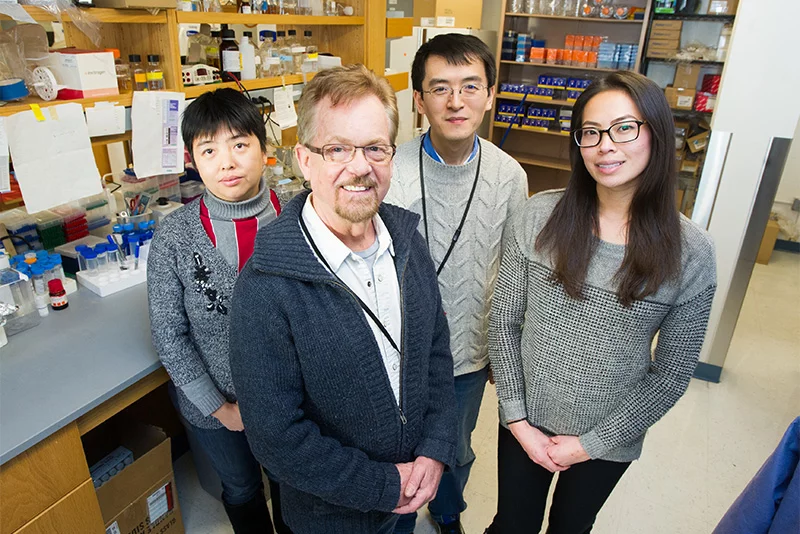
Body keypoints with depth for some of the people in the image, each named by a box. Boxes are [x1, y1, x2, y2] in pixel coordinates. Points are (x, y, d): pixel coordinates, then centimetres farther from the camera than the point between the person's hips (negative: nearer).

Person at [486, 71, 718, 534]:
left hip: (609, 439, 0)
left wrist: (591, 443, -8)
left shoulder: (690, 252, -15)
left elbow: (673, 372, -9)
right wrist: (517, 419, -8)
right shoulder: (540, 216, -14)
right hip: (524, 425, 1)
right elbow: (504, 320, -8)